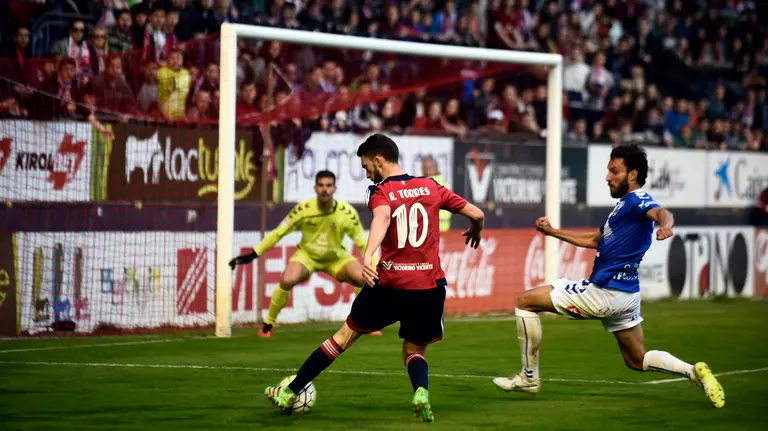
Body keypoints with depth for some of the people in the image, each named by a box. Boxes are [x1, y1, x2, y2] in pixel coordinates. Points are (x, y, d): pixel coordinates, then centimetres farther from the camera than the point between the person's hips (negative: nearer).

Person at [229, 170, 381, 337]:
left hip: (336, 258, 1)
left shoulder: (347, 212, -22)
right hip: (306, 255, -1)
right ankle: (268, 325, -6)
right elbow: (278, 233, -13)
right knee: (287, 280, -30)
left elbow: (363, 243, -12)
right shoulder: (303, 209, -23)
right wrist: (253, 255, -14)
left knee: (364, 279, -22)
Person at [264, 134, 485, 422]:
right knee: (414, 350, 19)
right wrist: (474, 232, 35)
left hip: (390, 283, -2)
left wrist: (368, 255, -43)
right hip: (430, 286, 2)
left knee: (346, 335, 14)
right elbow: (477, 214, 10)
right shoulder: (431, 187, 10)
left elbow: (382, 218, -26)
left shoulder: (381, 192, -2)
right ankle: (421, 391, -15)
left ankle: (289, 393, 21)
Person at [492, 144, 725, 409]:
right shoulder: (624, 204, 19)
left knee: (526, 301, -3)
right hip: (624, 293, 11)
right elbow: (595, 240, 31)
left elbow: (660, 213, -35)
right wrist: (553, 232, 29)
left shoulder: (637, 200, -12)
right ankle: (694, 372, 0)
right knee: (637, 360, 18)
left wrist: (665, 225, -58)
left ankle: (529, 377, 1)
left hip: (606, 291, -11)